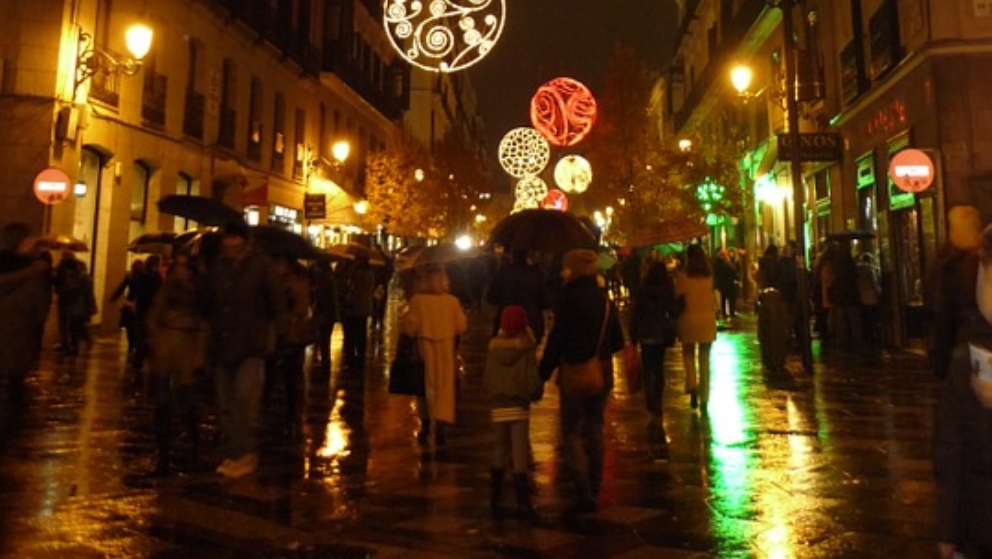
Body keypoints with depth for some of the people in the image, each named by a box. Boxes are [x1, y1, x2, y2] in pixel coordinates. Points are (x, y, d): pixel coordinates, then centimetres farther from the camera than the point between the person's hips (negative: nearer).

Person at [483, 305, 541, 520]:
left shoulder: (493, 349, 1)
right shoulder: (527, 350, -10)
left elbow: (486, 381, 3)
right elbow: (532, 381, -13)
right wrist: (535, 394, 6)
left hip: (498, 407, 4)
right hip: (519, 406, -4)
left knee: (500, 450, 16)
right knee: (520, 454, 2)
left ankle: (495, 501, 19)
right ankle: (523, 504, 4)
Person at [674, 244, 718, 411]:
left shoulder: (682, 275, -9)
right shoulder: (709, 275, 1)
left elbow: (678, 297, -5)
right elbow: (711, 294, 9)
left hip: (689, 319, -2)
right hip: (707, 320, 2)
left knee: (688, 354, 17)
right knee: (704, 358, 10)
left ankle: (692, 385, -6)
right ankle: (704, 398, 13)